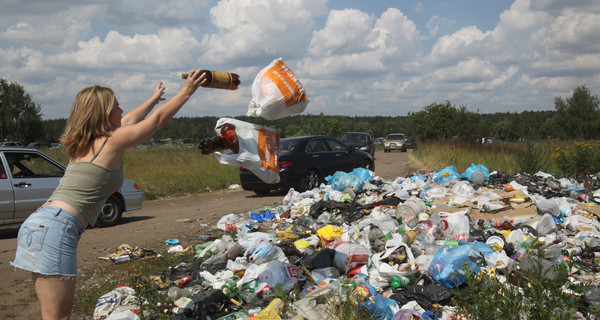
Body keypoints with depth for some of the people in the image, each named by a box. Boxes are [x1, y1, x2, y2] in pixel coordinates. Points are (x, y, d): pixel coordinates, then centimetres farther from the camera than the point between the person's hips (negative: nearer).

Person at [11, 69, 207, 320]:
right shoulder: (112, 142, -6)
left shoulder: (84, 144, 18)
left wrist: (153, 99, 48)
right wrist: (186, 92, 17)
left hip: (37, 224, 9)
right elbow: (159, 119, 5)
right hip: (56, 230, -9)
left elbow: (129, 120, 35)